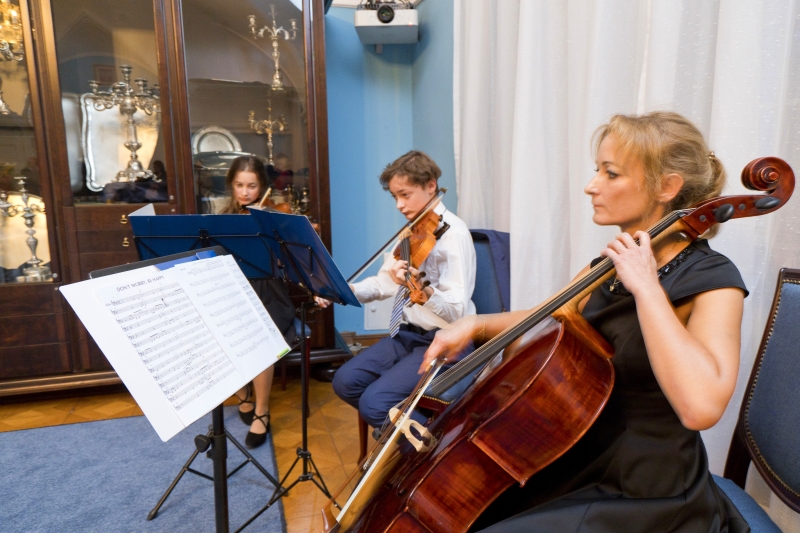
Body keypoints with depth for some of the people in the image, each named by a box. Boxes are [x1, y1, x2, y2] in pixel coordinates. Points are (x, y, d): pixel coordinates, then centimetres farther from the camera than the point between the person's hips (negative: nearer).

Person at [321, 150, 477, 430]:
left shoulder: (453, 233, -17)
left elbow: (456, 310, -26)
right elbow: (385, 283, 11)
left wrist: (421, 288, -46)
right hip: (409, 332, 8)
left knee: (374, 403, -19)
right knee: (346, 381, -2)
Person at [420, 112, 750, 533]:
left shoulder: (712, 282, -18)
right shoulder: (613, 265, 2)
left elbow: (700, 406, -35)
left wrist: (647, 287, -30)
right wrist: (476, 325, -3)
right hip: (582, 462, 7)